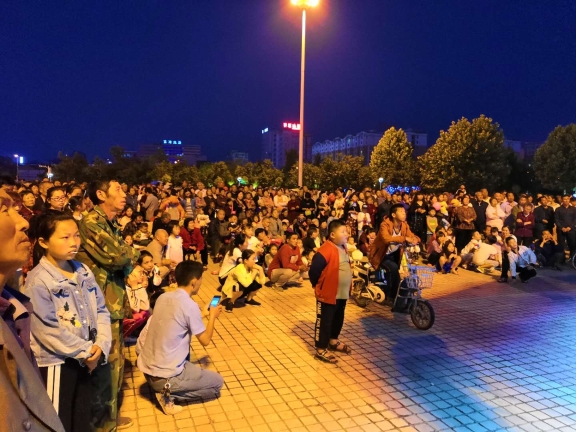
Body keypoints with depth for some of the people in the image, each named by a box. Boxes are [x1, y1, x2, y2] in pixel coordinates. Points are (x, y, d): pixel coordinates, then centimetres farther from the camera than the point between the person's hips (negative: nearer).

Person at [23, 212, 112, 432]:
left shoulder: (83, 271, 3)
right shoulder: (38, 280, -16)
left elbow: (101, 311, 4)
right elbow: (47, 330, -20)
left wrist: (101, 345, -10)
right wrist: (85, 351, -15)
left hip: (93, 358, 6)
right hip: (58, 362, -5)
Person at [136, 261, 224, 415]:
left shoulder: (163, 297, 2)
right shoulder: (190, 306, -19)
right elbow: (205, 340, -7)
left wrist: (202, 314, 23)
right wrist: (212, 316, 7)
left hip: (146, 368, 7)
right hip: (165, 376, -7)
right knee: (217, 381, 11)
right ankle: (169, 393, -1)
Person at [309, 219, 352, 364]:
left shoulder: (343, 248, 7)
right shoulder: (326, 250, -23)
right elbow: (314, 270, -22)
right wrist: (318, 286, -8)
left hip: (342, 293, 9)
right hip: (328, 294, -9)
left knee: (338, 319, 22)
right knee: (324, 322, 2)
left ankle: (333, 341, 42)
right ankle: (321, 350, 13)